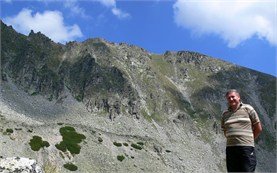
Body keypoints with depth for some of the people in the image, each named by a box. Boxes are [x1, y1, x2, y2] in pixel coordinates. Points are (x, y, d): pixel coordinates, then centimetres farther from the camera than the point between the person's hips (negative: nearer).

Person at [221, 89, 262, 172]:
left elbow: (258, 128, 5)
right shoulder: (225, 114, 14)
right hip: (230, 148, 4)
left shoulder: (247, 109, 3)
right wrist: (233, 140, 10)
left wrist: (249, 139, 9)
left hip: (246, 147, -4)